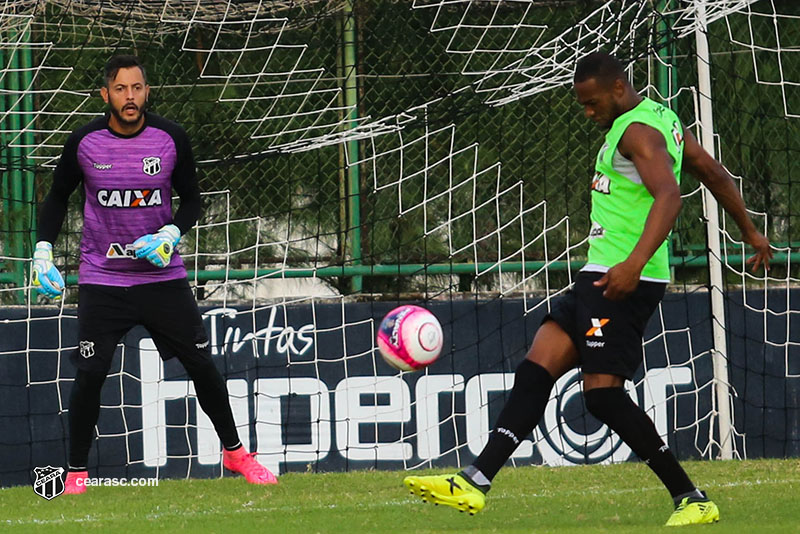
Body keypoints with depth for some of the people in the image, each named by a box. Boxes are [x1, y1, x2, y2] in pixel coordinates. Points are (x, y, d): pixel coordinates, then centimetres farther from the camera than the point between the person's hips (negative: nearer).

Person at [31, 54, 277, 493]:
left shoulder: (171, 139, -5)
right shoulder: (84, 142, -6)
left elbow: (191, 200, 6)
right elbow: (58, 198, 9)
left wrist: (170, 235, -12)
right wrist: (43, 251, -1)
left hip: (162, 274, 1)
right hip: (101, 277, -1)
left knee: (202, 365, 2)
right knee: (89, 374, -9)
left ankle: (234, 453, 20)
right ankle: (76, 473, 6)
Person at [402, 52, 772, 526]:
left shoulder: (638, 131, -14)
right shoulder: (663, 119, 18)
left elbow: (669, 195, -29)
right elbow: (715, 174, 27)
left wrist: (634, 264, -41)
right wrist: (750, 232, 39)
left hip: (623, 282, -11)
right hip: (601, 277, 11)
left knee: (603, 393, -13)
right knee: (536, 369, 2)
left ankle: (692, 501, -6)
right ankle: (474, 484, -2)